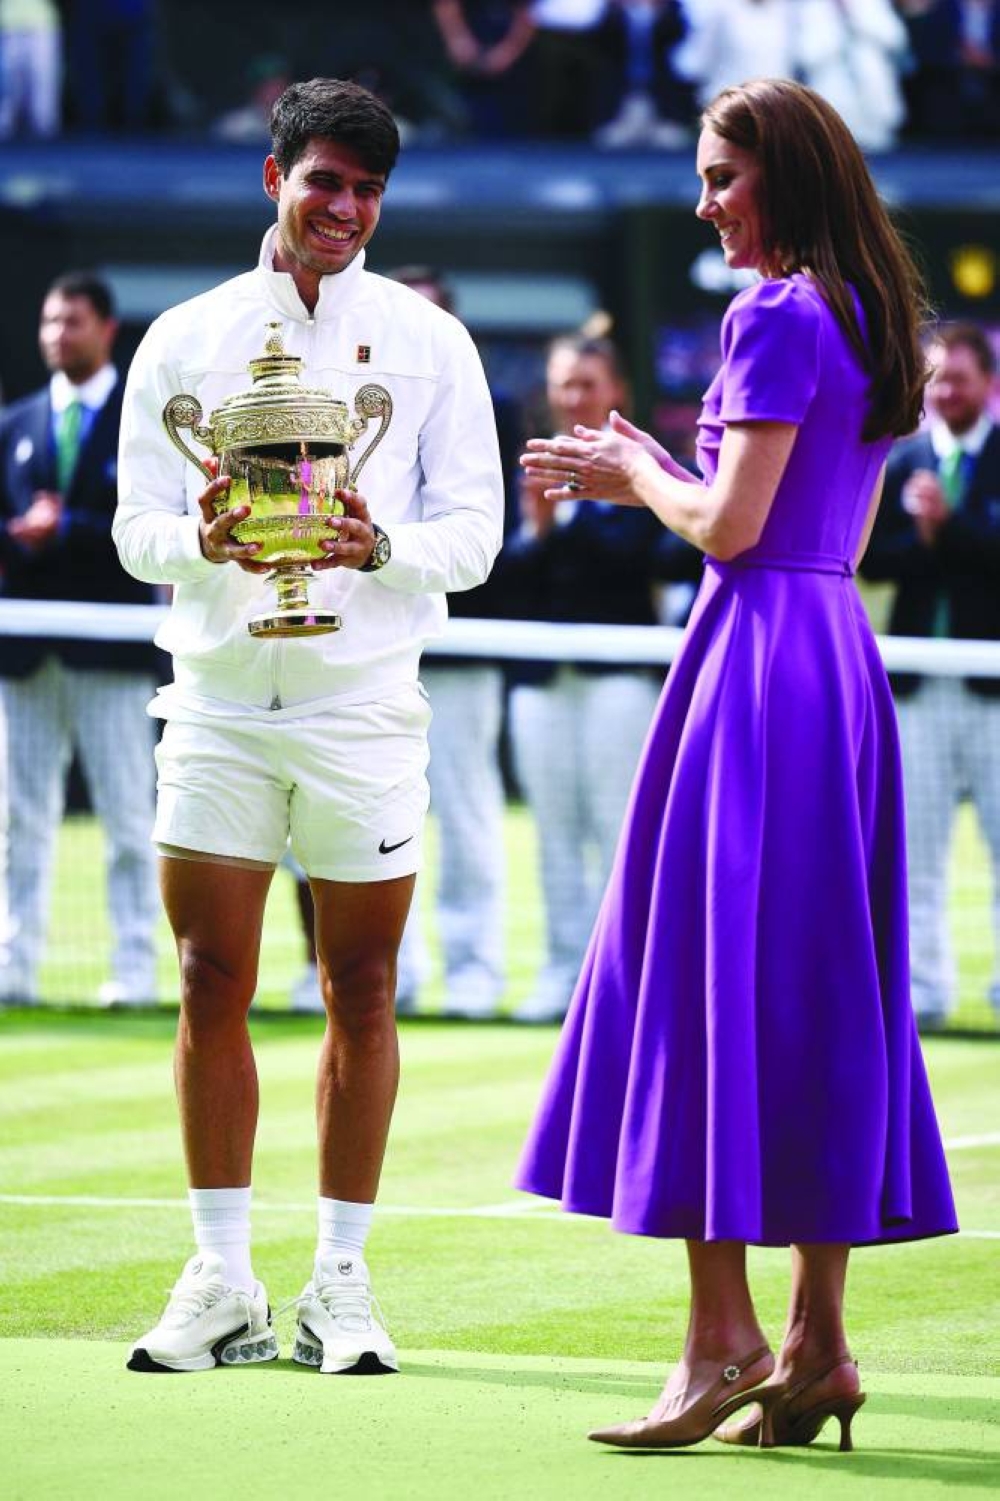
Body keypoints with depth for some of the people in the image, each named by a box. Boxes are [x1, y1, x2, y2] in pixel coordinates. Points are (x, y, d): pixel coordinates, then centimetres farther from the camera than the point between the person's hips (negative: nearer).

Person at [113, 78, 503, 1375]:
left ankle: (341, 1280, 9)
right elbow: (137, 527, 5)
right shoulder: (185, 341, 8)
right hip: (220, 694, 1)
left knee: (362, 990, 2)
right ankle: (222, 1283, 5)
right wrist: (203, 542, -18)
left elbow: (474, 530, 2)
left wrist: (379, 548, -19)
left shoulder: (427, 341, 6)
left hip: (365, 696, -1)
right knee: (212, 987, -1)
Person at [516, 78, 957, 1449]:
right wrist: (648, 472, 20)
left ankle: (723, 1340, -9)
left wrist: (637, 474, 3)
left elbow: (730, 525, -16)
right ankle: (817, 1345, 8)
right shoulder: (869, 322, 15)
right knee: (819, 990, 8)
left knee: (715, 982, -7)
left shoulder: (778, 317, -12)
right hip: (842, 657, 9)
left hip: (758, 653, -9)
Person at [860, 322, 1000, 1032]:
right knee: (915, 846, 6)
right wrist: (921, 535, -15)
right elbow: (872, 558, 1)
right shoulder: (903, 461, 8)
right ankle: (924, 987, 11)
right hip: (919, 679, 4)